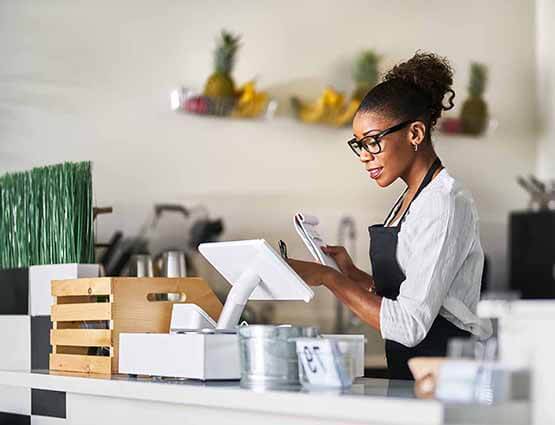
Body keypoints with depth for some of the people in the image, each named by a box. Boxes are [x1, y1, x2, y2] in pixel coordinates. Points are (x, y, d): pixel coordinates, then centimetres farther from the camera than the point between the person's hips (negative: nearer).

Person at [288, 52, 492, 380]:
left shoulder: (447, 204, -11)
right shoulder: (409, 200, 16)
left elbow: (410, 326, -16)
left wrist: (328, 277, -13)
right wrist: (353, 275, 6)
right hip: (408, 375, 8)